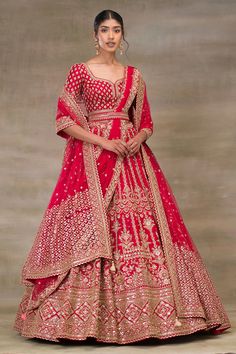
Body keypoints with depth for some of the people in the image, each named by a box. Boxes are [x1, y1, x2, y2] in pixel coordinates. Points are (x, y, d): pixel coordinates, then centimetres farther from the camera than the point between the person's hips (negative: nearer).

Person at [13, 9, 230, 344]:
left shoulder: (134, 75, 15)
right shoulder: (80, 71, 4)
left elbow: (146, 123, 17)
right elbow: (64, 120, -3)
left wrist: (138, 139, -6)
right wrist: (102, 141, -13)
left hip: (131, 157, 4)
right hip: (91, 159, -3)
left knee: (142, 227, -3)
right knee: (90, 229, -9)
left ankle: (138, 311, 6)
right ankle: (89, 315, 1)